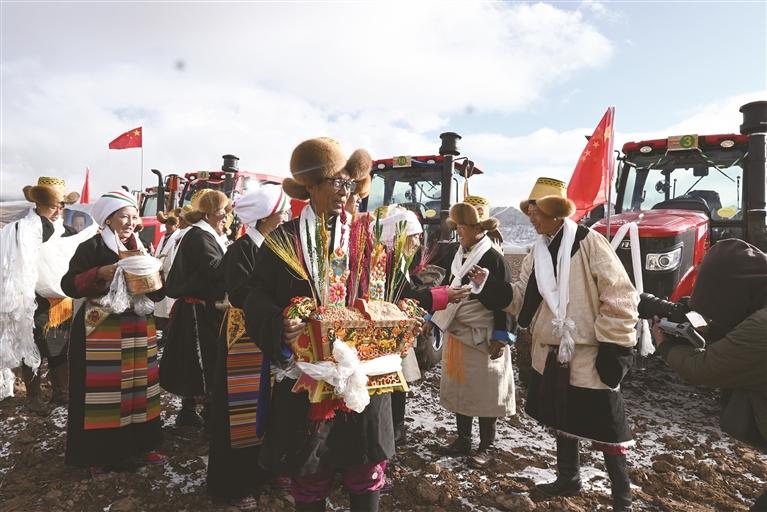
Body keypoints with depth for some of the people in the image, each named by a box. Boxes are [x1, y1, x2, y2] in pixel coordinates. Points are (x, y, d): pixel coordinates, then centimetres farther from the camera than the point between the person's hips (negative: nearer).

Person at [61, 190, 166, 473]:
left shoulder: (140, 249, 15)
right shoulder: (92, 247, -2)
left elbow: (157, 292, 16)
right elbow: (69, 285, -8)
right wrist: (99, 274, -20)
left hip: (138, 330, 5)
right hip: (101, 331, -5)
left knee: (137, 387, 7)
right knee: (102, 390, -3)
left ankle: (138, 446, 20)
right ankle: (101, 453, 11)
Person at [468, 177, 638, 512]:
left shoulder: (588, 243, -15)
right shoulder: (538, 251, 6)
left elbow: (620, 298, -16)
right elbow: (521, 298, 6)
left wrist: (614, 348, -17)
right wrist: (488, 283, -8)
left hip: (590, 357, -7)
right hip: (552, 353, 7)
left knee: (605, 430, 5)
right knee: (562, 421, 22)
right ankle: (568, 479, 42)